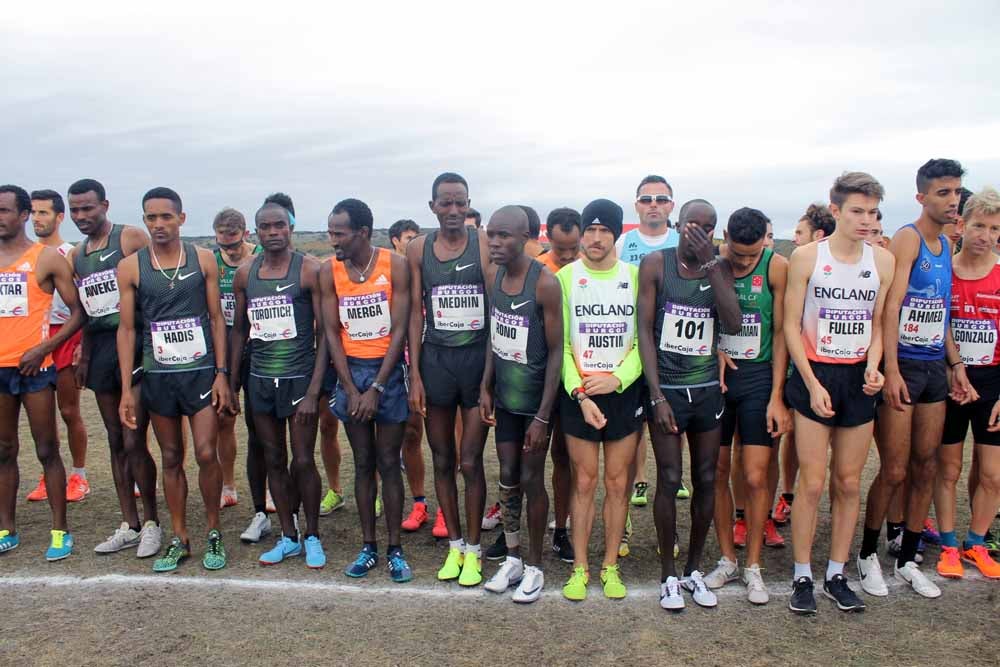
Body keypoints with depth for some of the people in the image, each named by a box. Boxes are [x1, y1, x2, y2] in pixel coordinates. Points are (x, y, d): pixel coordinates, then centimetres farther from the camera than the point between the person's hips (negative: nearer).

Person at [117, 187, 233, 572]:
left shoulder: (203, 259, 0)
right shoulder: (130, 267, 0)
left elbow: (217, 318, 2)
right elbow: (126, 328, 1)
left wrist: (221, 373, -5)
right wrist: (126, 390, -2)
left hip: (201, 371, -1)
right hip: (157, 376, 1)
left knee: (206, 454, -5)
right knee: (171, 458, 10)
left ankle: (213, 532, 15)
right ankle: (179, 539, 22)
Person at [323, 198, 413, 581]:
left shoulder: (395, 266, -9)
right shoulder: (329, 271, 0)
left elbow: (399, 330, -10)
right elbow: (332, 331, 1)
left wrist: (376, 388, -14)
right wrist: (351, 388, -7)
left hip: (388, 369, -3)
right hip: (350, 370, 3)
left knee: (388, 463, 3)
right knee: (363, 463, 9)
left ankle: (395, 549, 13)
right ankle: (368, 546, 19)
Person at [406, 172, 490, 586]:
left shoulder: (485, 245, -4)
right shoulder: (418, 249, 3)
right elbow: (416, 313, 4)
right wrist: (415, 375, 0)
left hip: (477, 358, -3)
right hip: (435, 360, 3)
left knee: (471, 462, 1)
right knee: (442, 461, 11)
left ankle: (473, 549, 19)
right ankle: (454, 544, 27)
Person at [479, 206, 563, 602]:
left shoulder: (544, 283, -19)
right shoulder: (494, 276, 1)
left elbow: (556, 351, -16)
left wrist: (543, 416, -17)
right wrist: (485, 387, 5)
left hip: (534, 400, -5)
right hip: (504, 397, 6)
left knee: (531, 481, 5)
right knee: (507, 478, 13)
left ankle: (535, 567, 22)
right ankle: (513, 558, 29)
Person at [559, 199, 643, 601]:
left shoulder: (636, 277, 1)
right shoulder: (565, 277, 0)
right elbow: (560, 343, -3)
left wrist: (617, 378, -13)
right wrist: (580, 393, -12)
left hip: (624, 392, 1)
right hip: (578, 394, -1)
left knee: (617, 483, 7)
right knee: (584, 481, 5)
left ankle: (610, 566, 20)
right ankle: (579, 568, 17)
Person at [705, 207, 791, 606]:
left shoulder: (776, 267, -7)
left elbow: (781, 332, -4)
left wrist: (777, 396, -7)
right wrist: (714, 350, -13)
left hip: (759, 377, -1)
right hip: (714, 374, 2)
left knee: (755, 477, -2)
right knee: (717, 472, 7)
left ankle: (753, 567, 16)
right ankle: (727, 560, 23)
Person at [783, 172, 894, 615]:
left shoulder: (883, 260, 5)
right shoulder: (806, 256, -5)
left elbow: (877, 325, 12)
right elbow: (791, 326, -5)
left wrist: (873, 368, -7)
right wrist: (813, 385, -11)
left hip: (858, 379, 4)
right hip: (815, 376, -3)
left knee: (848, 483, 8)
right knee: (812, 484, -2)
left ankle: (836, 575, 21)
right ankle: (802, 577, 11)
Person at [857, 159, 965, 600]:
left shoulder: (946, 245, 14)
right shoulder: (908, 238, -9)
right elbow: (891, 306, -17)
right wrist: (891, 370, -23)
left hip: (935, 366, 8)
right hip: (903, 366, -7)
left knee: (926, 467, 10)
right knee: (895, 471, -3)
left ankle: (908, 559, 22)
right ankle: (868, 554, 15)